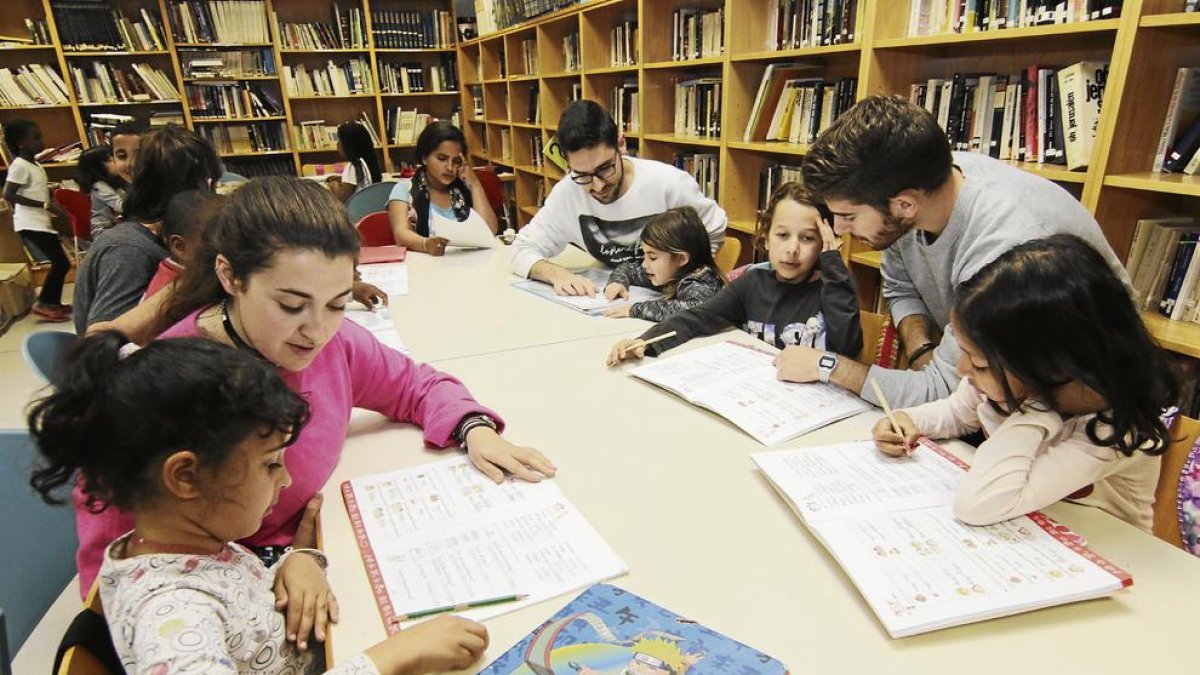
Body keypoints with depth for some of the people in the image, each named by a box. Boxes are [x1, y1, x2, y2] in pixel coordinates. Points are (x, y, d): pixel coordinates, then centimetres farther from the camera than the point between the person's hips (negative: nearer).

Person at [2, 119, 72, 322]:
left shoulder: (35, 164, 16)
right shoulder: (19, 165, -13)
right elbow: (8, 195, -19)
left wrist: (55, 208, 12)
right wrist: (46, 205, -22)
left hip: (42, 223, 9)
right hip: (31, 225, -9)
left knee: (60, 263, 10)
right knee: (61, 263, -10)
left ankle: (53, 303, 19)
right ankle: (42, 303, 0)